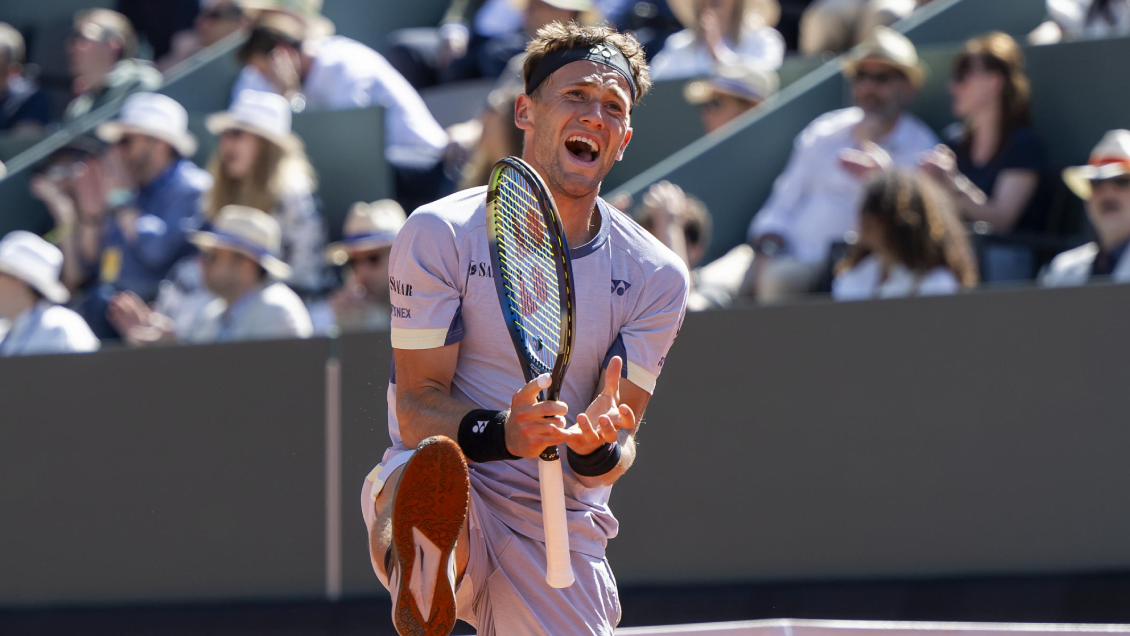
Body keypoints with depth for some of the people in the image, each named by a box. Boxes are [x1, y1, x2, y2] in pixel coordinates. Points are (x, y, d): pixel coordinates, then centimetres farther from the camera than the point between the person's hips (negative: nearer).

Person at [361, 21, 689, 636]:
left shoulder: (655, 276, 3)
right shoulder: (439, 234, -5)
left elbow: (618, 448, -2)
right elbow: (417, 405, -10)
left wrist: (595, 450, -28)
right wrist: (500, 433, -31)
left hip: (562, 525, 4)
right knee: (432, 466, -38)